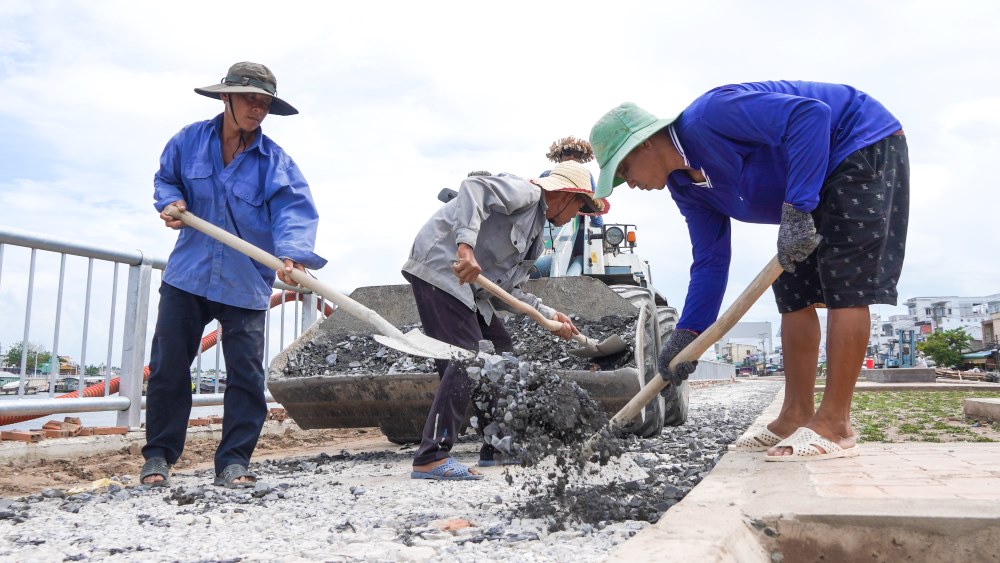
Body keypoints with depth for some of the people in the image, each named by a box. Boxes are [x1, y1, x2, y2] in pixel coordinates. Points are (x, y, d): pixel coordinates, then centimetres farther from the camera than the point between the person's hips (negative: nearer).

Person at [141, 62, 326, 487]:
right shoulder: (189, 141, 2)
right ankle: (159, 455, 23)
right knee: (167, 368, 7)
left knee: (246, 375, -3)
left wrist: (292, 254, -40)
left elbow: (295, 210, -20)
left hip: (246, 284, -2)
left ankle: (234, 461, 9)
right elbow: (165, 178, 18)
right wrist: (171, 201, -6)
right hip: (187, 276, 2)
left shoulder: (275, 161, -7)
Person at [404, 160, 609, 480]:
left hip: (466, 285, 11)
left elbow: (506, 290, 17)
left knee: (501, 352, 12)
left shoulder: (535, 232, 22)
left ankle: (496, 448, 19)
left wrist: (549, 316, 13)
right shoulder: (526, 192, -5)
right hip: (440, 267, -10)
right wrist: (466, 246, -35)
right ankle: (430, 459, -17)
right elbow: (474, 187, -23)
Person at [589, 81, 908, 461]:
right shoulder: (685, 186, 0)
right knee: (794, 291, 4)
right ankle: (796, 416, 8)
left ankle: (835, 426, -13)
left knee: (845, 285, -15)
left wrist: (796, 210, -37)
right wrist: (688, 333, -7)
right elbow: (710, 260, 1)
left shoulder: (709, 115, -28)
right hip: (823, 181, 9)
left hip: (863, 145, -9)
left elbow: (810, 114, -34)